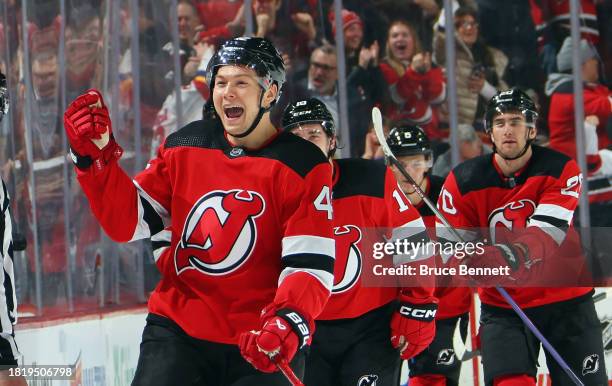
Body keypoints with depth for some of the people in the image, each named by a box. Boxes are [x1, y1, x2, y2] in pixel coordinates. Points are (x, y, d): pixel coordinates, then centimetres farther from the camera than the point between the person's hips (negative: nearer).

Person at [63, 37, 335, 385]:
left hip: (263, 348, -2)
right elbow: (129, 221, 6)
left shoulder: (303, 167, -7)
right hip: (178, 331, 2)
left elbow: (311, 264, -14)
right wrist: (95, 155, -7)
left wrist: (287, 324, -32)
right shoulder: (183, 147, 5)